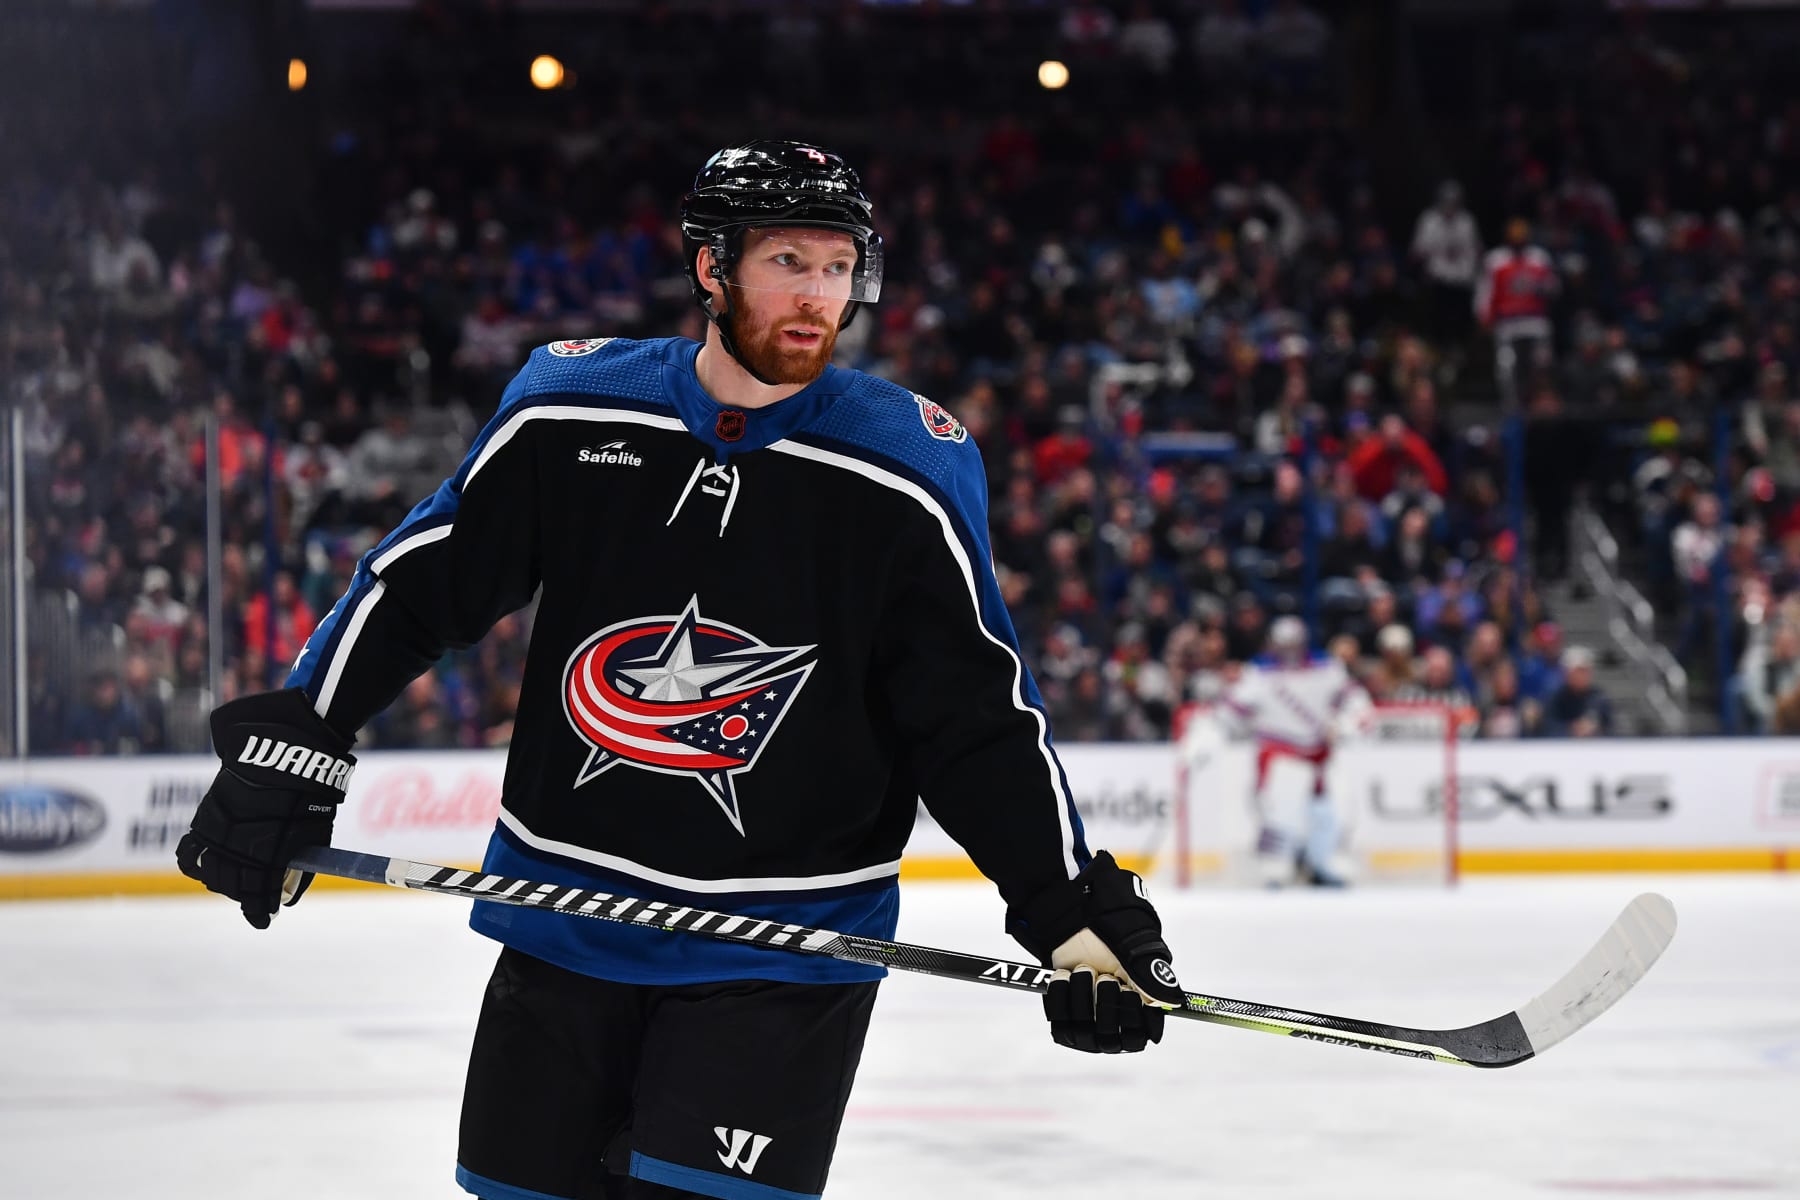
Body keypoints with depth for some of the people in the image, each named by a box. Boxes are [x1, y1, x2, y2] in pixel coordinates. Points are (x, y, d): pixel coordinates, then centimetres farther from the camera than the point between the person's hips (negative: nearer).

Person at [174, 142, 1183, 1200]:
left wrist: (1077, 914, -11)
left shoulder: (908, 472, -7)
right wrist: (290, 748, -1)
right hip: (566, 925, 3)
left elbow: (982, 722, -4)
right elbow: (416, 587, 5)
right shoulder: (566, 412, -2)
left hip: (786, 953, -3)